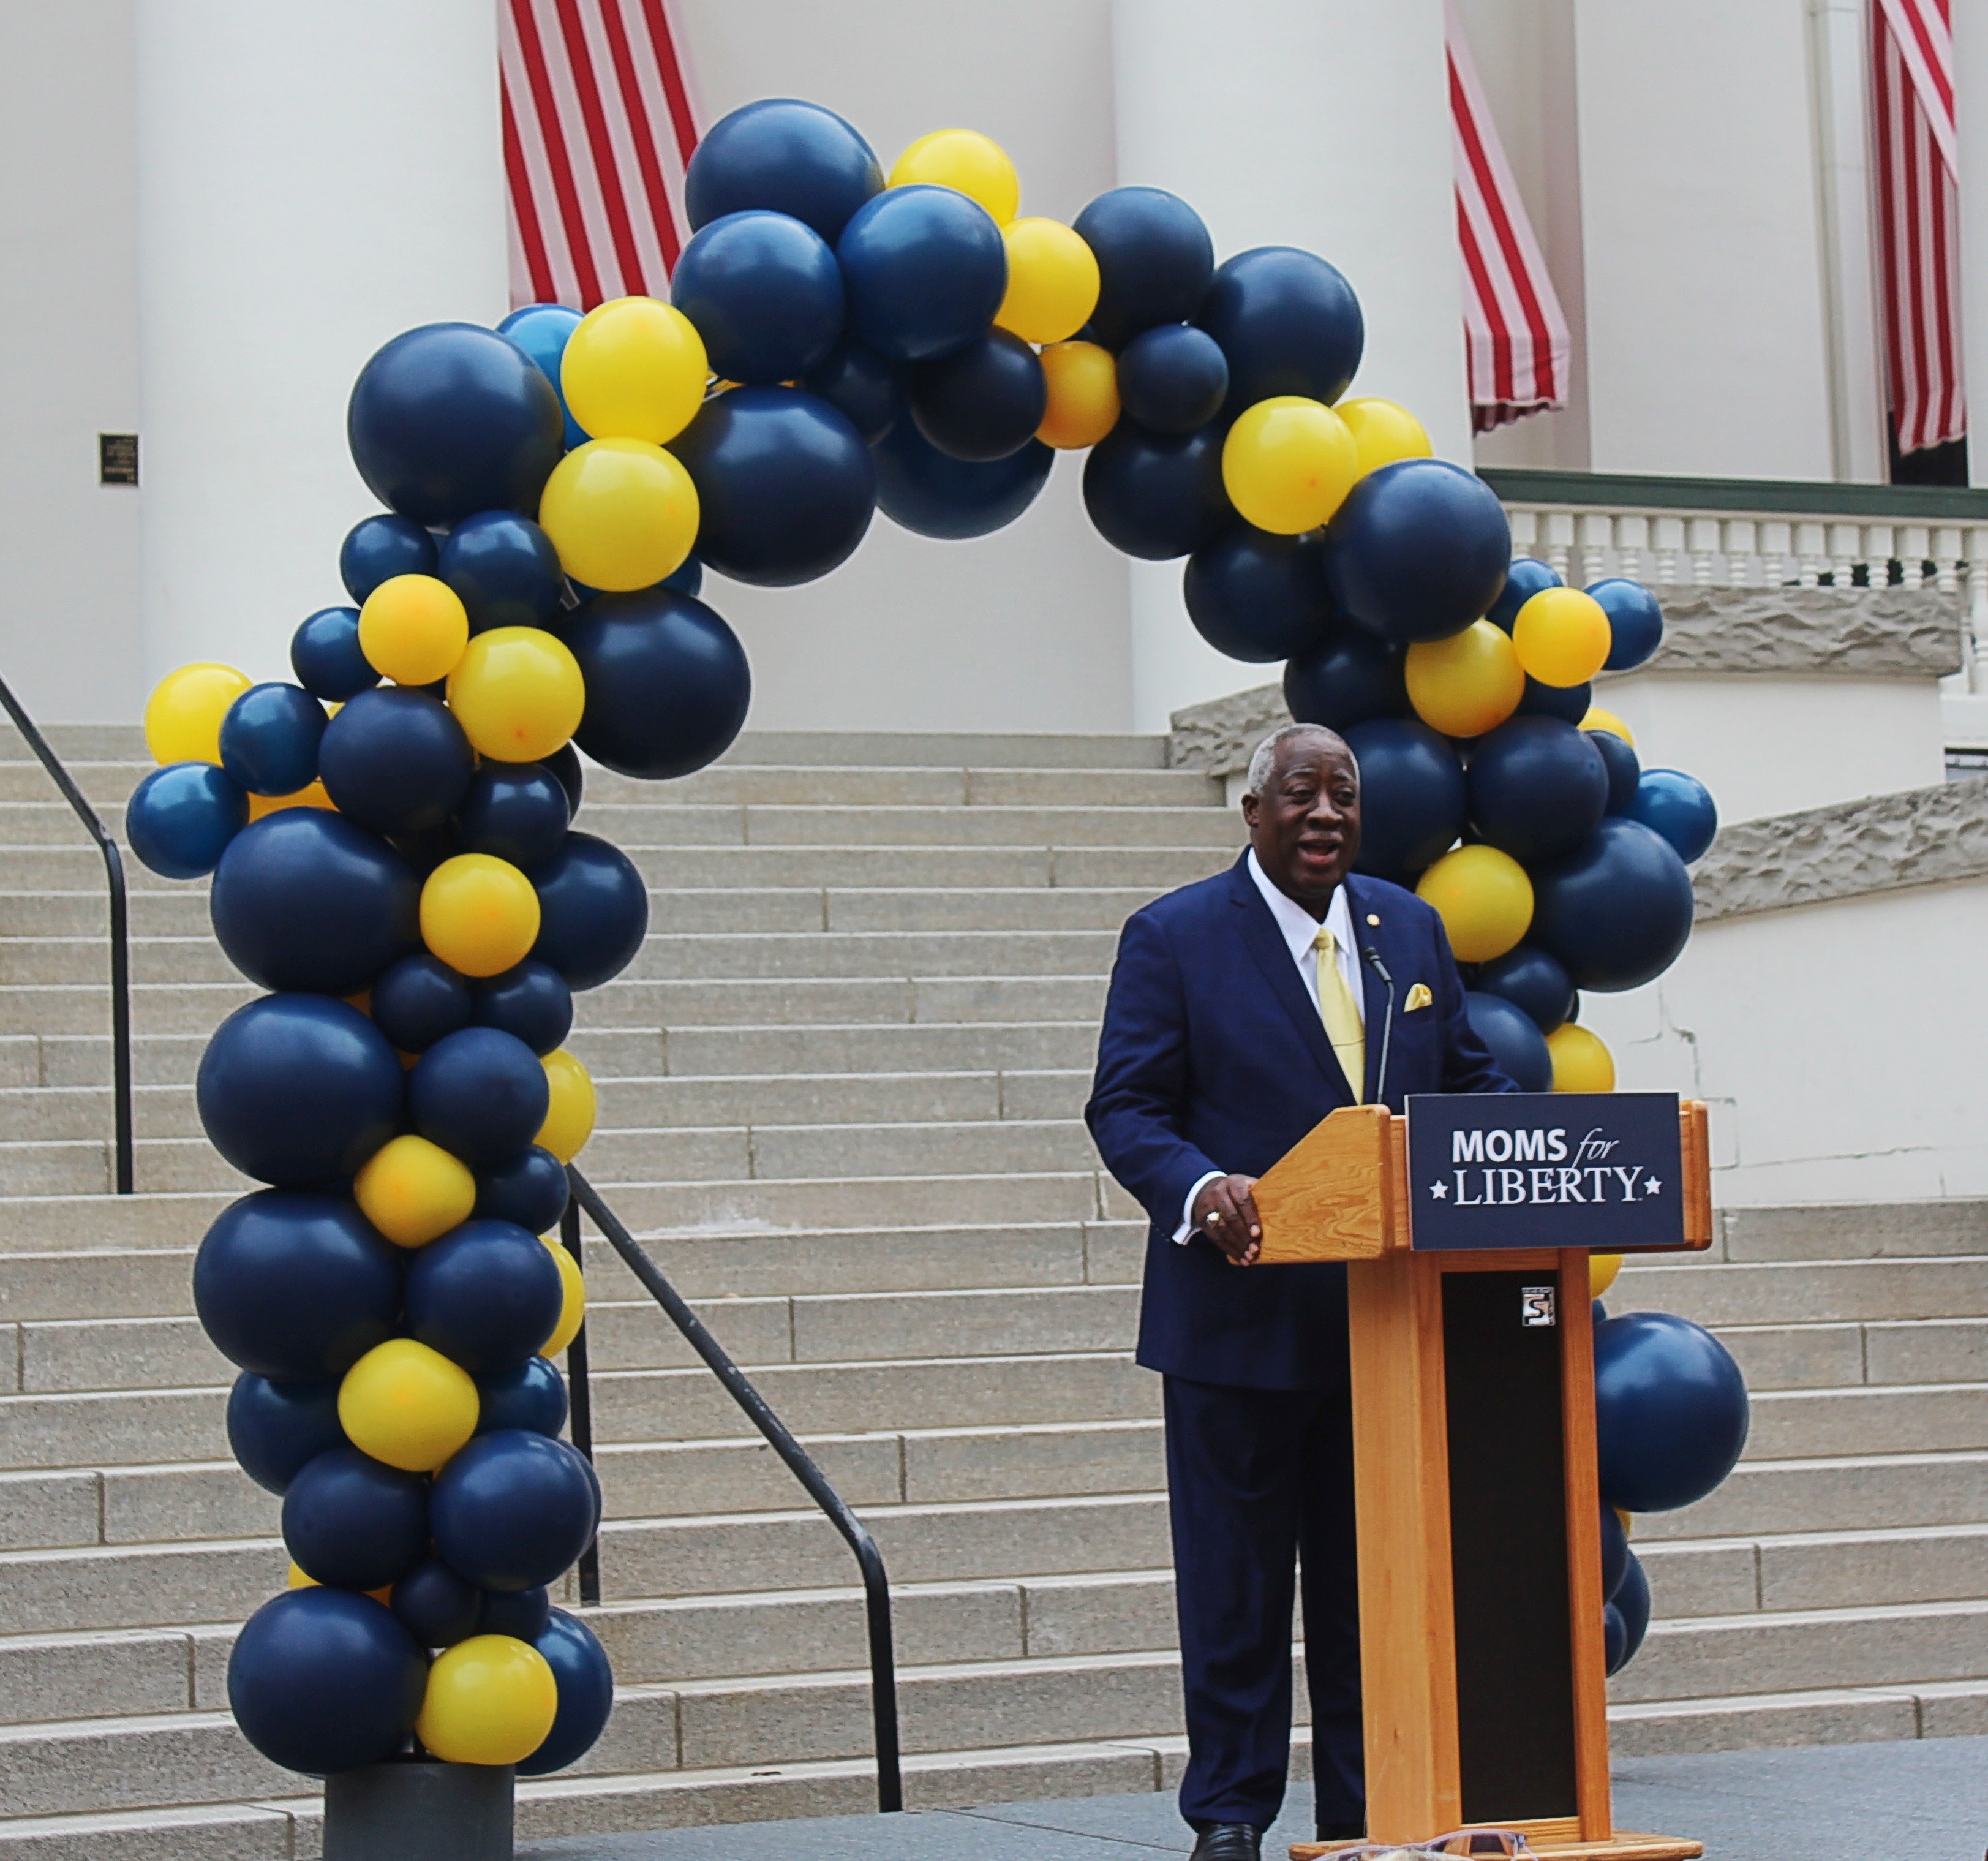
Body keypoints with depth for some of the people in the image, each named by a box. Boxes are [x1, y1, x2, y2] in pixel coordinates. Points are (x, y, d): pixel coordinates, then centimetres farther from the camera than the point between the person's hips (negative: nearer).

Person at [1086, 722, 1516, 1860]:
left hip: (1391, 1318, 4)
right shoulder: (1176, 938, -3)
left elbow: (1471, 1082, 14)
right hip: (1242, 1317, -4)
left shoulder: (1412, 930, 12)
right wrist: (1204, 1191, -26)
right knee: (1236, 1584, 2)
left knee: (1373, 1577, 9)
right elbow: (1127, 1109, -7)